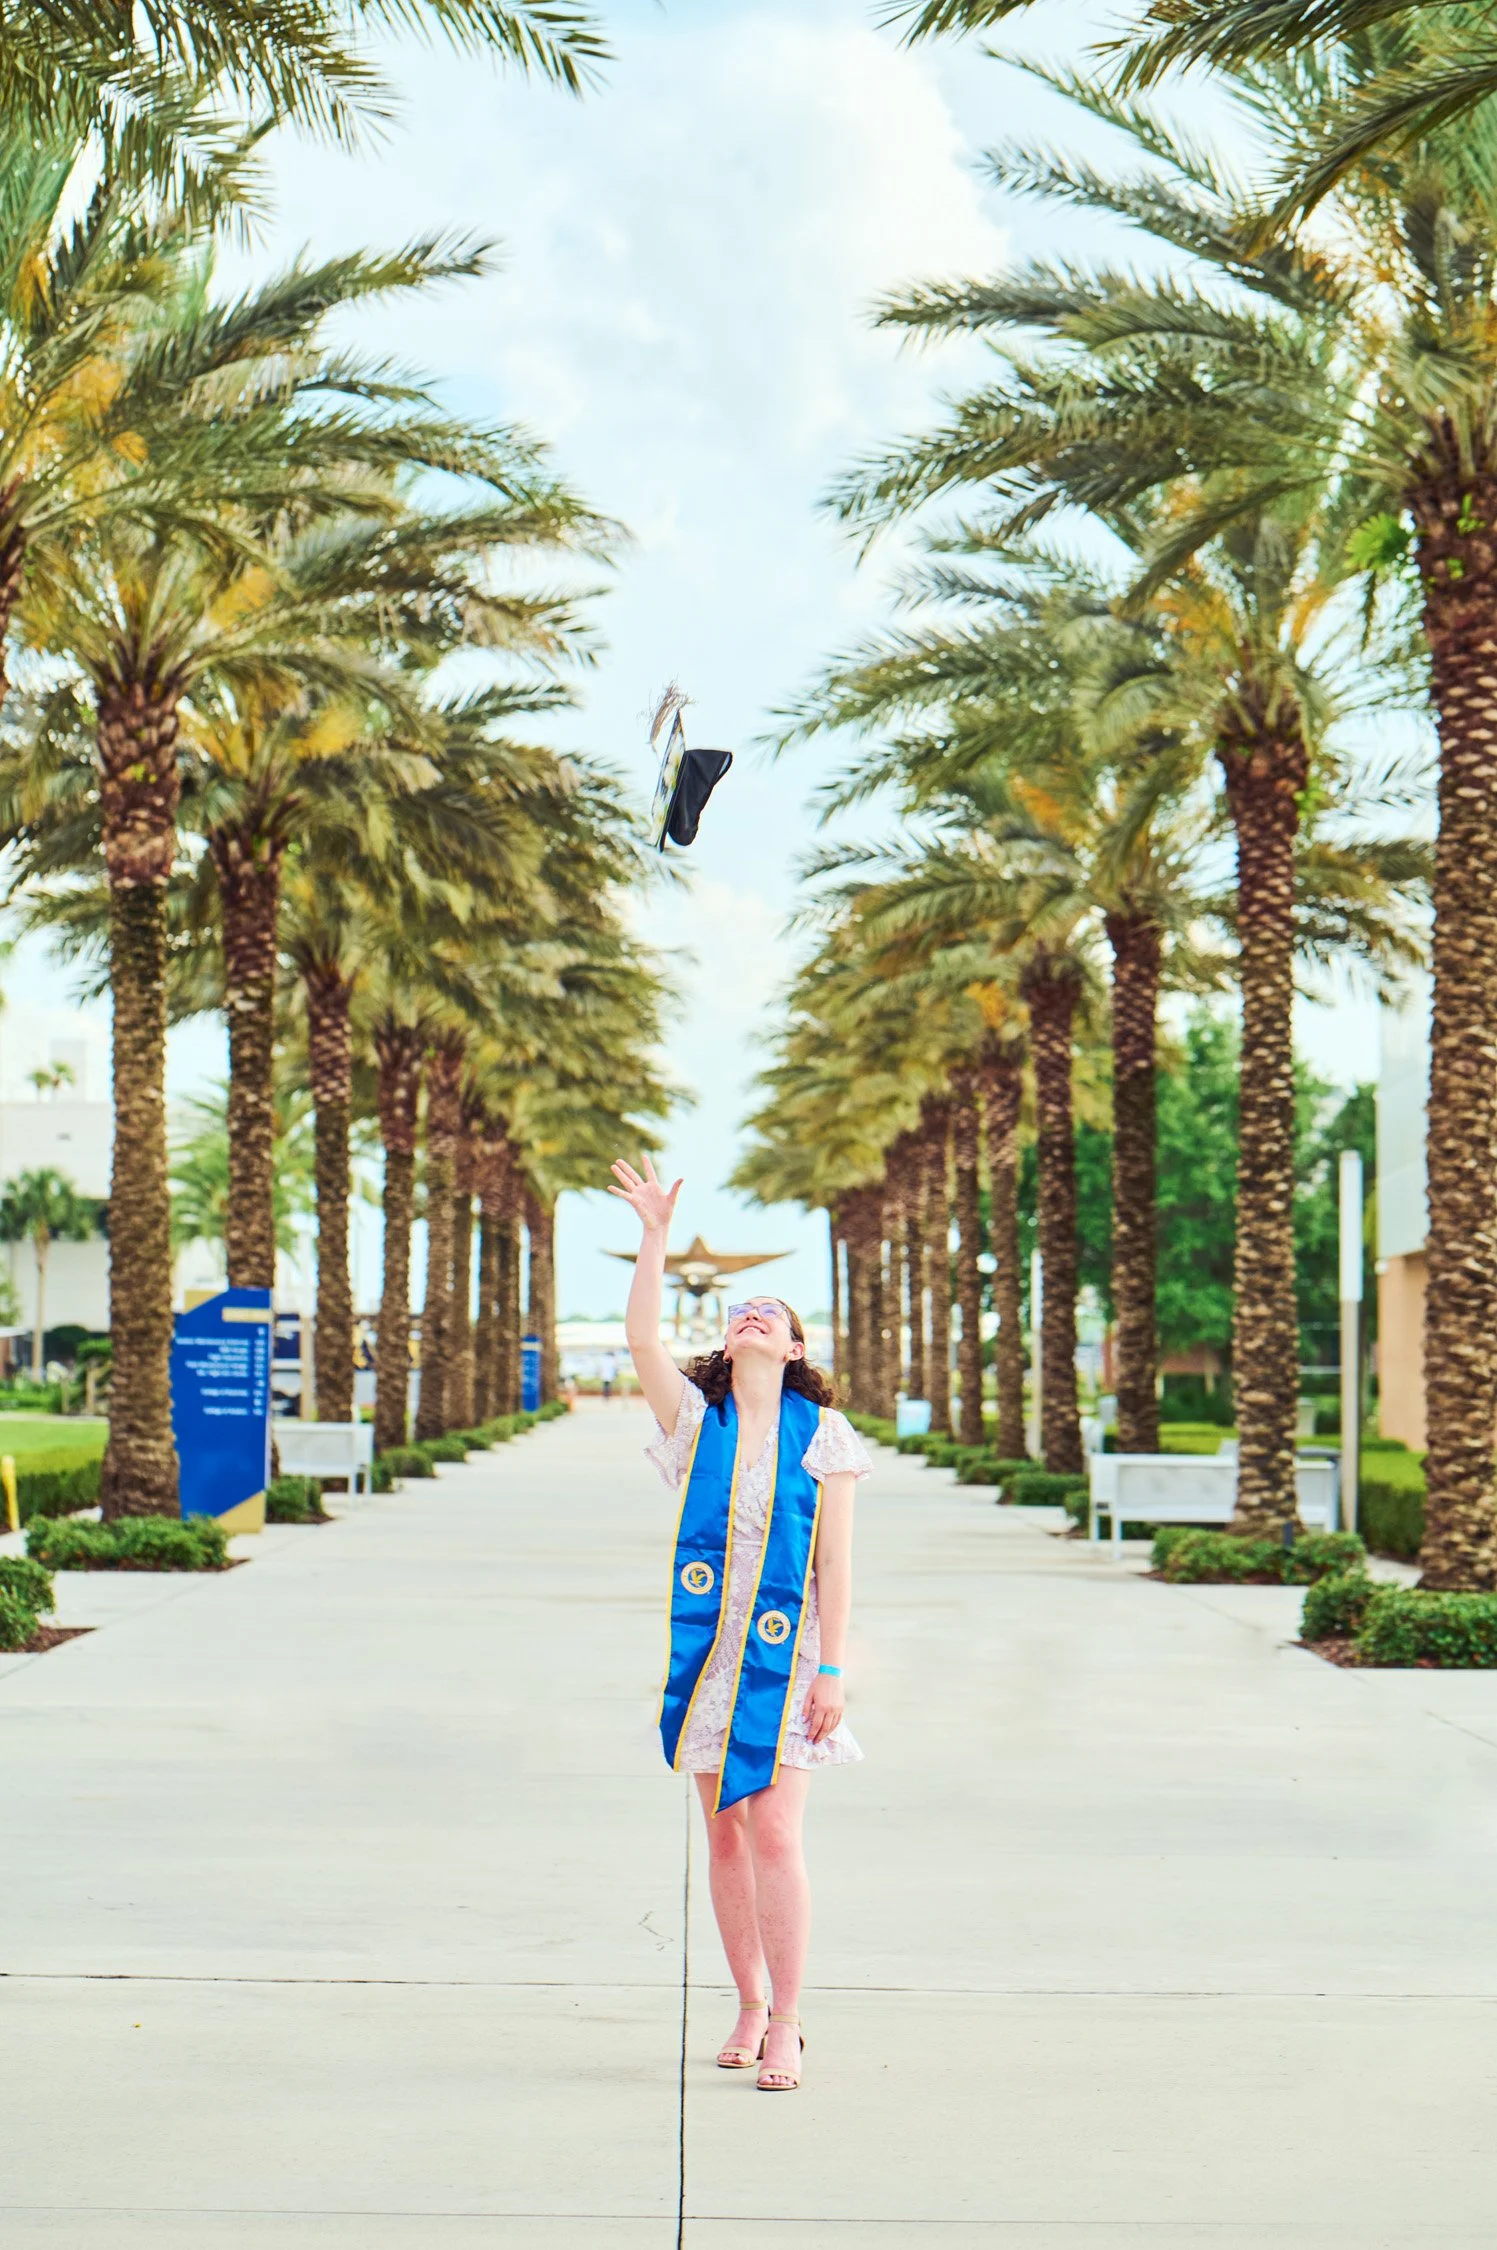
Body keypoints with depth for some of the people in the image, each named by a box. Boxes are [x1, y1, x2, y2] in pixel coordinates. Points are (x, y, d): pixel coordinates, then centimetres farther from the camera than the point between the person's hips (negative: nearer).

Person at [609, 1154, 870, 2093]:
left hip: (787, 1653, -3)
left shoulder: (822, 1437, 0)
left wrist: (831, 1671, -6)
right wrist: (656, 1235, -15)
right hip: (707, 1649, 3)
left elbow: (835, 1564, -2)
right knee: (726, 1833, 8)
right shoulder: (697, 1419, 6)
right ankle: (752, 2007, 20)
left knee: (775, 1830, -9)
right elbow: (641, 1338, -9)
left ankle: (786, 2026, -2)